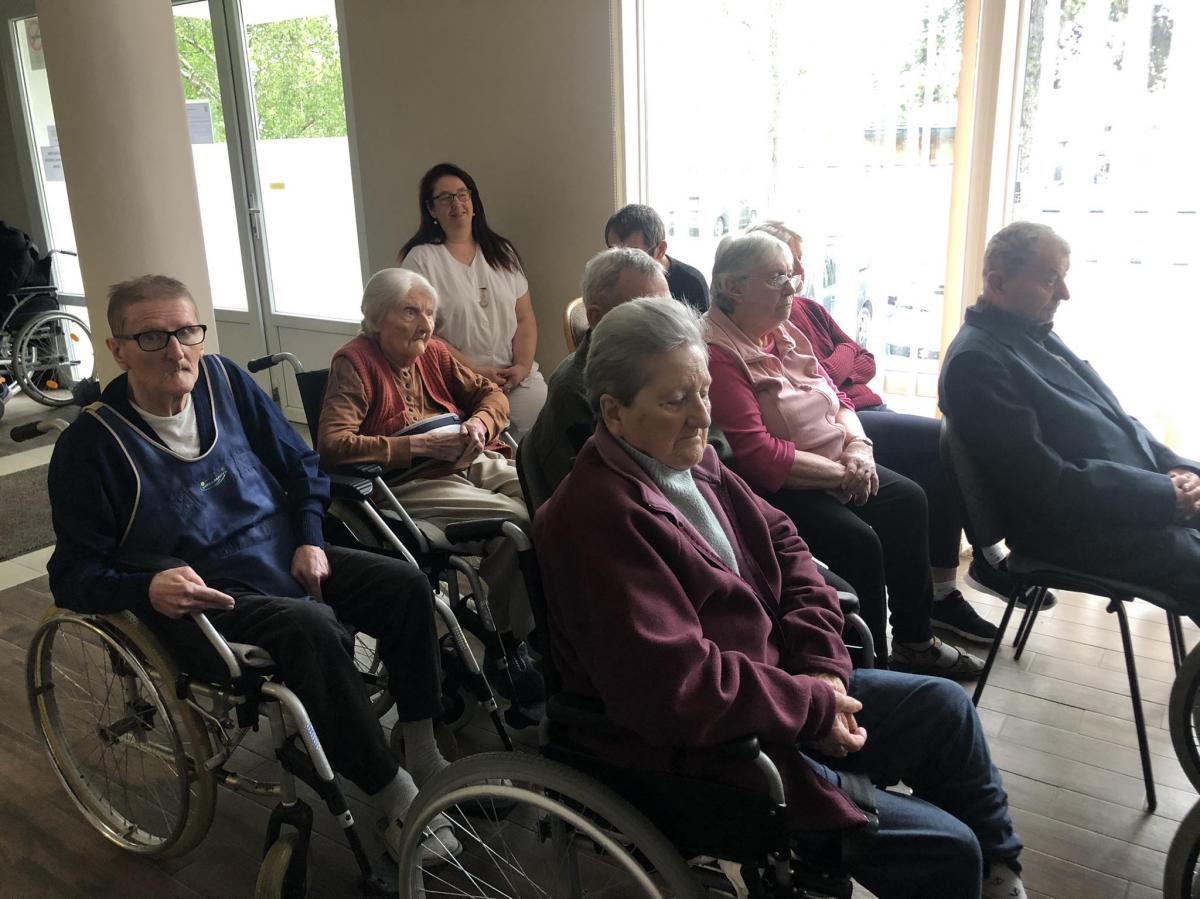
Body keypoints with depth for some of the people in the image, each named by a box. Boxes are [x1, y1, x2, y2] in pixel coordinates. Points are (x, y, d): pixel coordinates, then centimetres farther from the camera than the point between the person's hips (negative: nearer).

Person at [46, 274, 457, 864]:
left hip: (288, 558, 6)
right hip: (204, 599, -6)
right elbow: (75, 576, -8)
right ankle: (394, 800, -18)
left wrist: (310, 540, -1)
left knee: (407, 586, -11)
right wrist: (149, 588, -28)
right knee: (311, 630, -33)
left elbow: (301, 466, 13)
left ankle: (424, 755, 4)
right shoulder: (90, 444, -11)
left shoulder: (225, 381, 2)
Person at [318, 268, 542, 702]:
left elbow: (491, 393, 23)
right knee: (515, 520, -27)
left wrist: (480, 424, -1)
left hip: (477, 463, 7)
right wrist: (421, 444, -17)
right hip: (413, 483, -6)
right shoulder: (354, 362, -4)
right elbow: (332, 444, -16)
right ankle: (505, 644, -7)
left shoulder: (433, 352, 15)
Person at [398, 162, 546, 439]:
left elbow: (525, 319, 12)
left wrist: (522, 366, -6)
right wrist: (476, 372, -11)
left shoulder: (502, 252, 15)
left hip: (517, 376, 4)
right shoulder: (420, 259, 1)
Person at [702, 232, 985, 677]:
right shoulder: (717, 354, -20)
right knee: (858, 540, -23)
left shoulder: (783, 331, 8)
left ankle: (914, 641, 13)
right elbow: (757, 454, -25)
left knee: (907, 499, -1)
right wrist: (841, 474, -17)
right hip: (777, 488, -9)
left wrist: (857, 447, -7)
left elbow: (835, 397, 14)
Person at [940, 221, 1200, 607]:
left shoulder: (1037, 335, 16)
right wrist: (1165, 495, -16)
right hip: (1082, 528, -10)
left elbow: (1115, 420, 21)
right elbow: (1047, 484, -20)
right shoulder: (976, 359, -15)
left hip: (1143, 499, 10)